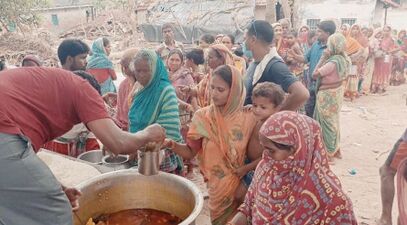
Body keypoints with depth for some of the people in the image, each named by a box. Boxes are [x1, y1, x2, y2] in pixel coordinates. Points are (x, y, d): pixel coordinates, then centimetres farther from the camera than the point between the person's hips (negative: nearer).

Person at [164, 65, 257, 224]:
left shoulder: (248, 119, -10)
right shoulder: (203, 116, -8)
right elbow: (190, 151, -7)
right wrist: (172, 144, -22)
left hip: (243, 185, 0)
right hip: (217, 187, 1)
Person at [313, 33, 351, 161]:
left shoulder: (334, 61, -27)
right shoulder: (344, 59, 0)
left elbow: (315, 74, -21)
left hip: (327, 95, -9)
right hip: (336, 93, 9)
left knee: (327, 123, 5)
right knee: (333, 121, 20)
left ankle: (329, 153, 18)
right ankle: (335, 149, 34)